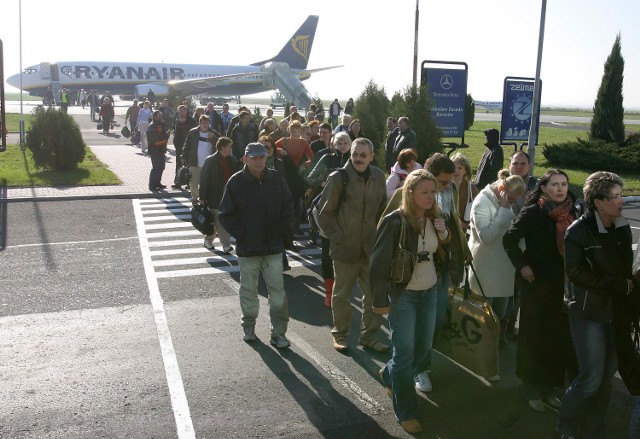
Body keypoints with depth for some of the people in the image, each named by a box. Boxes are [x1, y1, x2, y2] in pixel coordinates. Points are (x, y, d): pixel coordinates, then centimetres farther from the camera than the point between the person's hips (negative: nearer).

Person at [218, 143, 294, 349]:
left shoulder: (276, 179, -1)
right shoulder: (236, 182, -8)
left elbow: (288, 207, 8)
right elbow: (225, 215, -4)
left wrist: (280, 232, 1)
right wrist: (241, 235, -8)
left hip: (273, 247, 2)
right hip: (247, 248, -1)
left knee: (278, 291, 2)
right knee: (249, 291, 12)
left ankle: (278, 332, 13)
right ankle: (249, 326, 33)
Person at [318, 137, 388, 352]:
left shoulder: (378, 177, 0)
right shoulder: (338, 178, -13)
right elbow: (325, 212, -6)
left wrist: (379, 234, 5)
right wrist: (337, 237, -8)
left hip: (371, 248, 4)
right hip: (345, 248, -4)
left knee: (374, 293, 11)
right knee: (341, 294, 12)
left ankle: (369, 335, 28)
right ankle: (340, 333, 31)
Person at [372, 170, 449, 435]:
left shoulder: (435, 218, 0)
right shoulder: (395, 221, -18)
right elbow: (379, 262, -16)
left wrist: (444, 237, -9)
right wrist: (380, 300, -14)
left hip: (430, 292, 6)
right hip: (403, 295, -6)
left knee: (424, 348, 15)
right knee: (404, 353, 1)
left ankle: (390, 376, 42)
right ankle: (406, 412, 17)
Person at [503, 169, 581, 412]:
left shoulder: (575, 212, 3)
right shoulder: (532, 212, -9)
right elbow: (509, 239, -7)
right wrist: (522, 266, -11)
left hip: (566, 286, 4)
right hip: (538, 285, -4)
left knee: (560, 338, 9)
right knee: (535, 338, 6)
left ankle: (549, 387, 27)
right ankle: (532, 389, 23)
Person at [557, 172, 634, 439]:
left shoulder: (622, 229, 6)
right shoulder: (578, 231, -9)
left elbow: (627, 268, 11)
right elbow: (575, 272, -16)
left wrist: (629, 304, -3)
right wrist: (620, 285, -15)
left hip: (617, 312, 5)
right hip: (588, 312, -5)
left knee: (607, 376, 10)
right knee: (591, 378, -6)